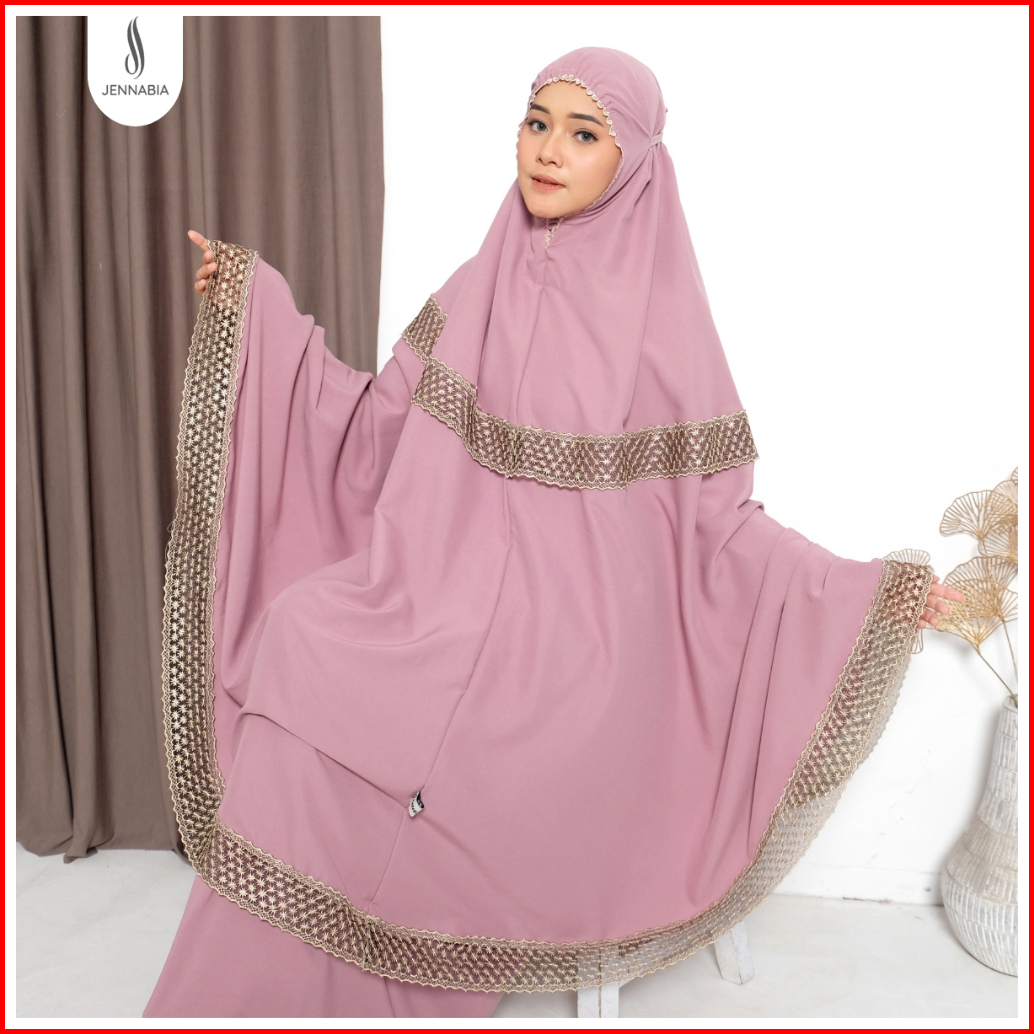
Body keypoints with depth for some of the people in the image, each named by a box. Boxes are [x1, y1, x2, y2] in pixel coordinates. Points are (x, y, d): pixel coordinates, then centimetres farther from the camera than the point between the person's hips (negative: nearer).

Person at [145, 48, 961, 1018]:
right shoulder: (478, 288, 8)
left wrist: (873, 591, -8)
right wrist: (256, 304, 7)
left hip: (564, 641, -4)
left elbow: (716, 519, 0)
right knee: (297, 633, -19)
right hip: (438, 600, 5)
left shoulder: (662, 318, -4)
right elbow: (373, 429, 9)